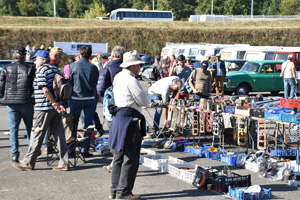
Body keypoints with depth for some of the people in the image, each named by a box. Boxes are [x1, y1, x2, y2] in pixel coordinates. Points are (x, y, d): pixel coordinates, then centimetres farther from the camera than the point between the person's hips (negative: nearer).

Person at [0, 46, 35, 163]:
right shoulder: (30, 69, -4)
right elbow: (34, 87, -5)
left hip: (11, 103, 1)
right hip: (26, 102, -1)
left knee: (13, 128, 5)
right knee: (30, 127, 14)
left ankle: (14, 154, -4)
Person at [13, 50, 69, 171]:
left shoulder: (41, 71, -10)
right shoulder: (55, 69, 14)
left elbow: (45, 90, -19)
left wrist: (55, 103, -15)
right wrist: (57, 104, 8)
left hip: (44, 107, -8)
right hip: (55, 108, 8)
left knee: (37, 134, 0)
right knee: (59, 134, 6)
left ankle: (28, 162, 8)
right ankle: (64, 163, 5)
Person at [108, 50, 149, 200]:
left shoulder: (118, 77, 13)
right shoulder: (131, 80, -17)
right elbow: (144, 101, -14)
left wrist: (135, 101, 6)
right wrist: (145, 101, 7)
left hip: (119, 117, 10)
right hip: (130, 120, -10)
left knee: (119, 156, 15)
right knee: (130, 158, -3)